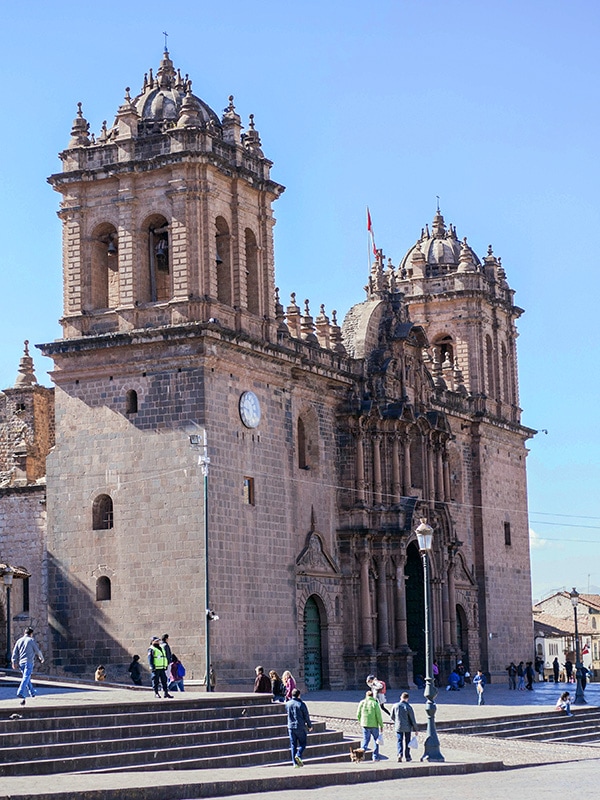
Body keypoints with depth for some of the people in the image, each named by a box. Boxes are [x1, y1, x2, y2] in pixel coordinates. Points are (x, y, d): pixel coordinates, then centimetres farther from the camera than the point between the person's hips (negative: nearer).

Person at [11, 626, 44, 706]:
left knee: (27, 678, 19)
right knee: (26, 678, -14)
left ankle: (32, 693, 31)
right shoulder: (31, 640, -2)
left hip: (21, 662, 6)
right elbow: (37, 651, 4)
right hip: (29, 662, -6)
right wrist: (41, 658, 21)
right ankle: (20, 693, -30)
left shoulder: (19, 641, 12)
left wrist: (14, 662, 7)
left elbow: (15, 652, 7)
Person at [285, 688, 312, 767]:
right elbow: (306, 716, -4)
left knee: (293, 745, 7)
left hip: (291, 727, 4)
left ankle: (295, 763, 2)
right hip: (300, 727, -4)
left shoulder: (287, 704, 2)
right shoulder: (301, 704, -10)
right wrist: (310, 726, 9)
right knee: (302, 744, 8)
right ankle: (298, 755, -17)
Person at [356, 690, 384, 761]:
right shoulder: (375, 703, -7)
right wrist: (381, 726, -2)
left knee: (365, 740, 9)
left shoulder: (362, 703, 3)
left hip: (365, 725, 3)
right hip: (374, 725, -3)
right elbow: (379, 716, -9)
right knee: (377, 740, 13)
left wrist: (361, 722, 23)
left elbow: (358, 715, 8)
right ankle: (375, 757, 14)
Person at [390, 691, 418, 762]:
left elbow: (392, 717, 6)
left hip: (398, 727, 1)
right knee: (407, 742, 13)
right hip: (407, 727, -1)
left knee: (399, 741, 6)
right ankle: (407, 756, 19)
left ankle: (400, 754, -15)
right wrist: (415, 729, 1)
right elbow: (412, 719, -9)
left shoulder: (395, 706, -4)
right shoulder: (408, 707, -12)